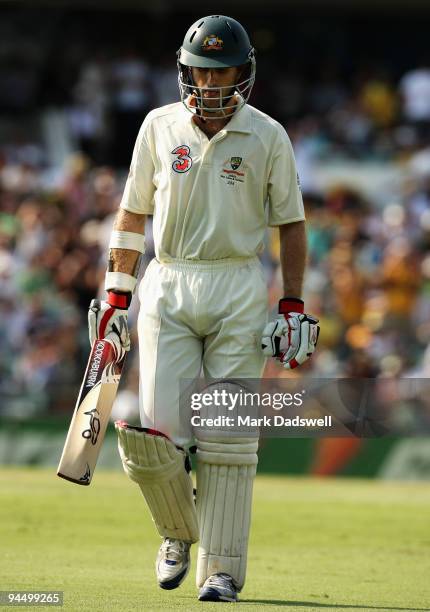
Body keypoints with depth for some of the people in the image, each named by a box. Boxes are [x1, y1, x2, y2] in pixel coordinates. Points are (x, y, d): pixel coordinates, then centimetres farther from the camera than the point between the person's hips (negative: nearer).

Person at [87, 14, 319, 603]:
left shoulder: (268, 136, 2)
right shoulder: (160, 126, 6)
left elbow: (291, 223, 6)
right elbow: (132, 213, 12)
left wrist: (294, 307, 0)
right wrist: (115, 296, 8)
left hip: (240, 292, -1)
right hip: (167, 289, 1)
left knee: (228, 438, -4)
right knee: (153, 433, -8)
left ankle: (222, 569, 3)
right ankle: (179, 532, 20)